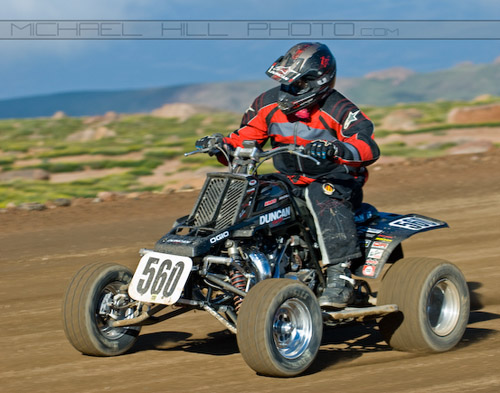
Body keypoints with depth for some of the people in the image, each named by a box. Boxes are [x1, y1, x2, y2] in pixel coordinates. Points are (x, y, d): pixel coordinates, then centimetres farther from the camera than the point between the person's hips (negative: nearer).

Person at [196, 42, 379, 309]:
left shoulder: (338, 110, -16)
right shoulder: (268, 104, 3)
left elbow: (369, 148, -28)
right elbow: (246, 138, 13)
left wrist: (337, 150, -49)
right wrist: (223, 145, -10)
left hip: (337, 181, -6)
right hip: (290, 184, 6)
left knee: (323, 197, -40)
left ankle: (339, 277, -44)